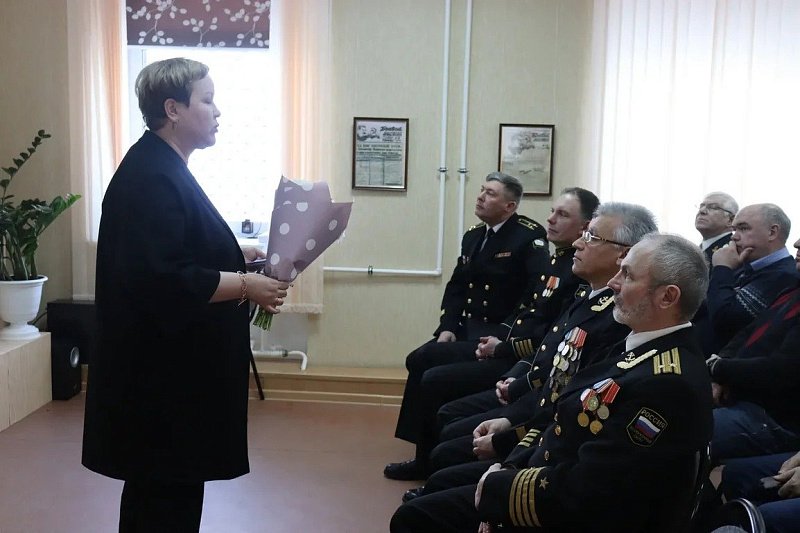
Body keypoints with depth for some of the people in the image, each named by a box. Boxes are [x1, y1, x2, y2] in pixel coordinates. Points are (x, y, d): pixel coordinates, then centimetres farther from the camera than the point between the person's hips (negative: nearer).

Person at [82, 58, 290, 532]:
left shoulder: (164, 169, 12)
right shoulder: (152, 178, -20)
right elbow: (163, 279, -28)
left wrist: (236, 256, 8)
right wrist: (246, 286, -21)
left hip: (172, 363, 10)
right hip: (161, 369, -10)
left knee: (160, 486, 20)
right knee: (167, 495, 2)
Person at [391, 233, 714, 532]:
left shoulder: (667, 384, -26)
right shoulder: (642, 347, 6)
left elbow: (581, 494, -28)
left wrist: (498, 486, -13)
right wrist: (512, 469, -2)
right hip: (557, 492, 9)